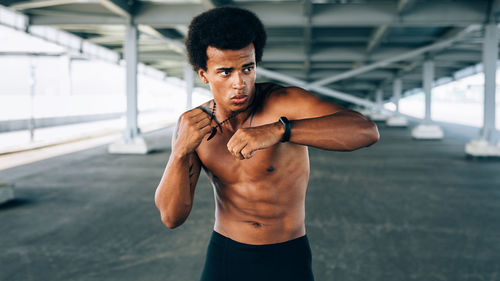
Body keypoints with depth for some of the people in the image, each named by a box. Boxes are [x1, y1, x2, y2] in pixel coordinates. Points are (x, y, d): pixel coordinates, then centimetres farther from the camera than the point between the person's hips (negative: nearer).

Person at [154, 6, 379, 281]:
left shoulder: (285, 101, -20)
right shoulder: (192, 126, -7)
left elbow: (366, 131, -35)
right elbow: (171, 216, -12)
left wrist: (277, 130, -47)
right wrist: (181, 149, -29)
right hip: (224, 259, 3)